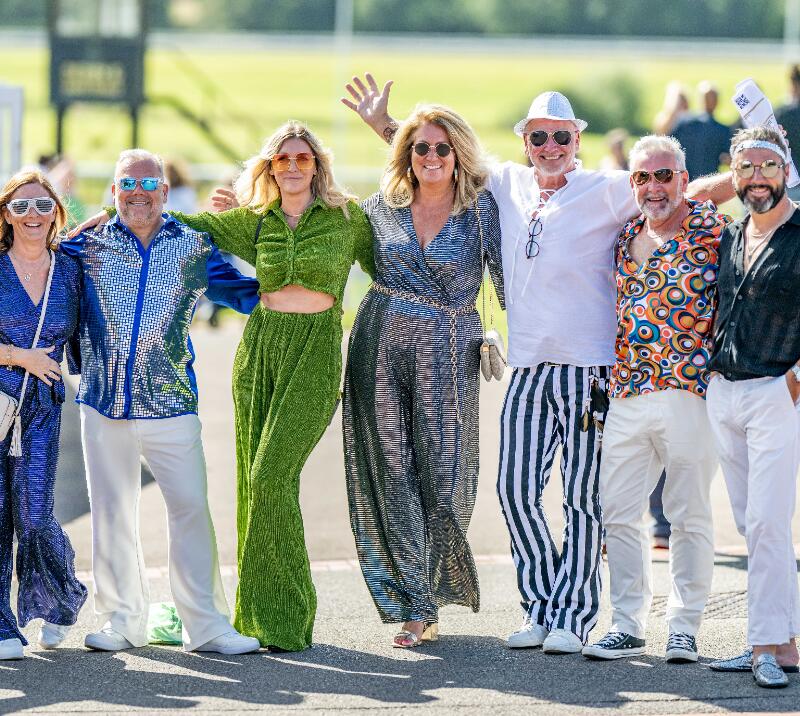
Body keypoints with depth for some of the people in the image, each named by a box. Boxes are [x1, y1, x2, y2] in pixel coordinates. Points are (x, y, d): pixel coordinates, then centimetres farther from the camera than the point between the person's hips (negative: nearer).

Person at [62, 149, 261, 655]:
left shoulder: (193, 247, 6)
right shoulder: (87, 244, 7)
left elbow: (247, 293, 11)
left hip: (170, 403, -1)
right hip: (104, 401, 1)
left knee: (192, 507, -7)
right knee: (112, 512, 7)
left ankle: (205, 623, -1)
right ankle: (121, 619, 18)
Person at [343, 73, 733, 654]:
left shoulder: (605, 191, -2)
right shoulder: (507, 185, 12)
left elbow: (683, 192, -9)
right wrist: (383, 124, 23)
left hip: (590, 366, -5)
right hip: (528, 366, 5)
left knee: (584, 499, -1)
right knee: (516, 491, 2)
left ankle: (573, 616, 7)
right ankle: (540, 608, 14)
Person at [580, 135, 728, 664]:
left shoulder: (715, 228, -5)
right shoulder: (627, 237, 13)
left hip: (690, 392, -6)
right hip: (627, 396, 6)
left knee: (690, 516, 2)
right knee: (618, 511, 6)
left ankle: (685, 628, 10)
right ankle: (628, 626, 14)